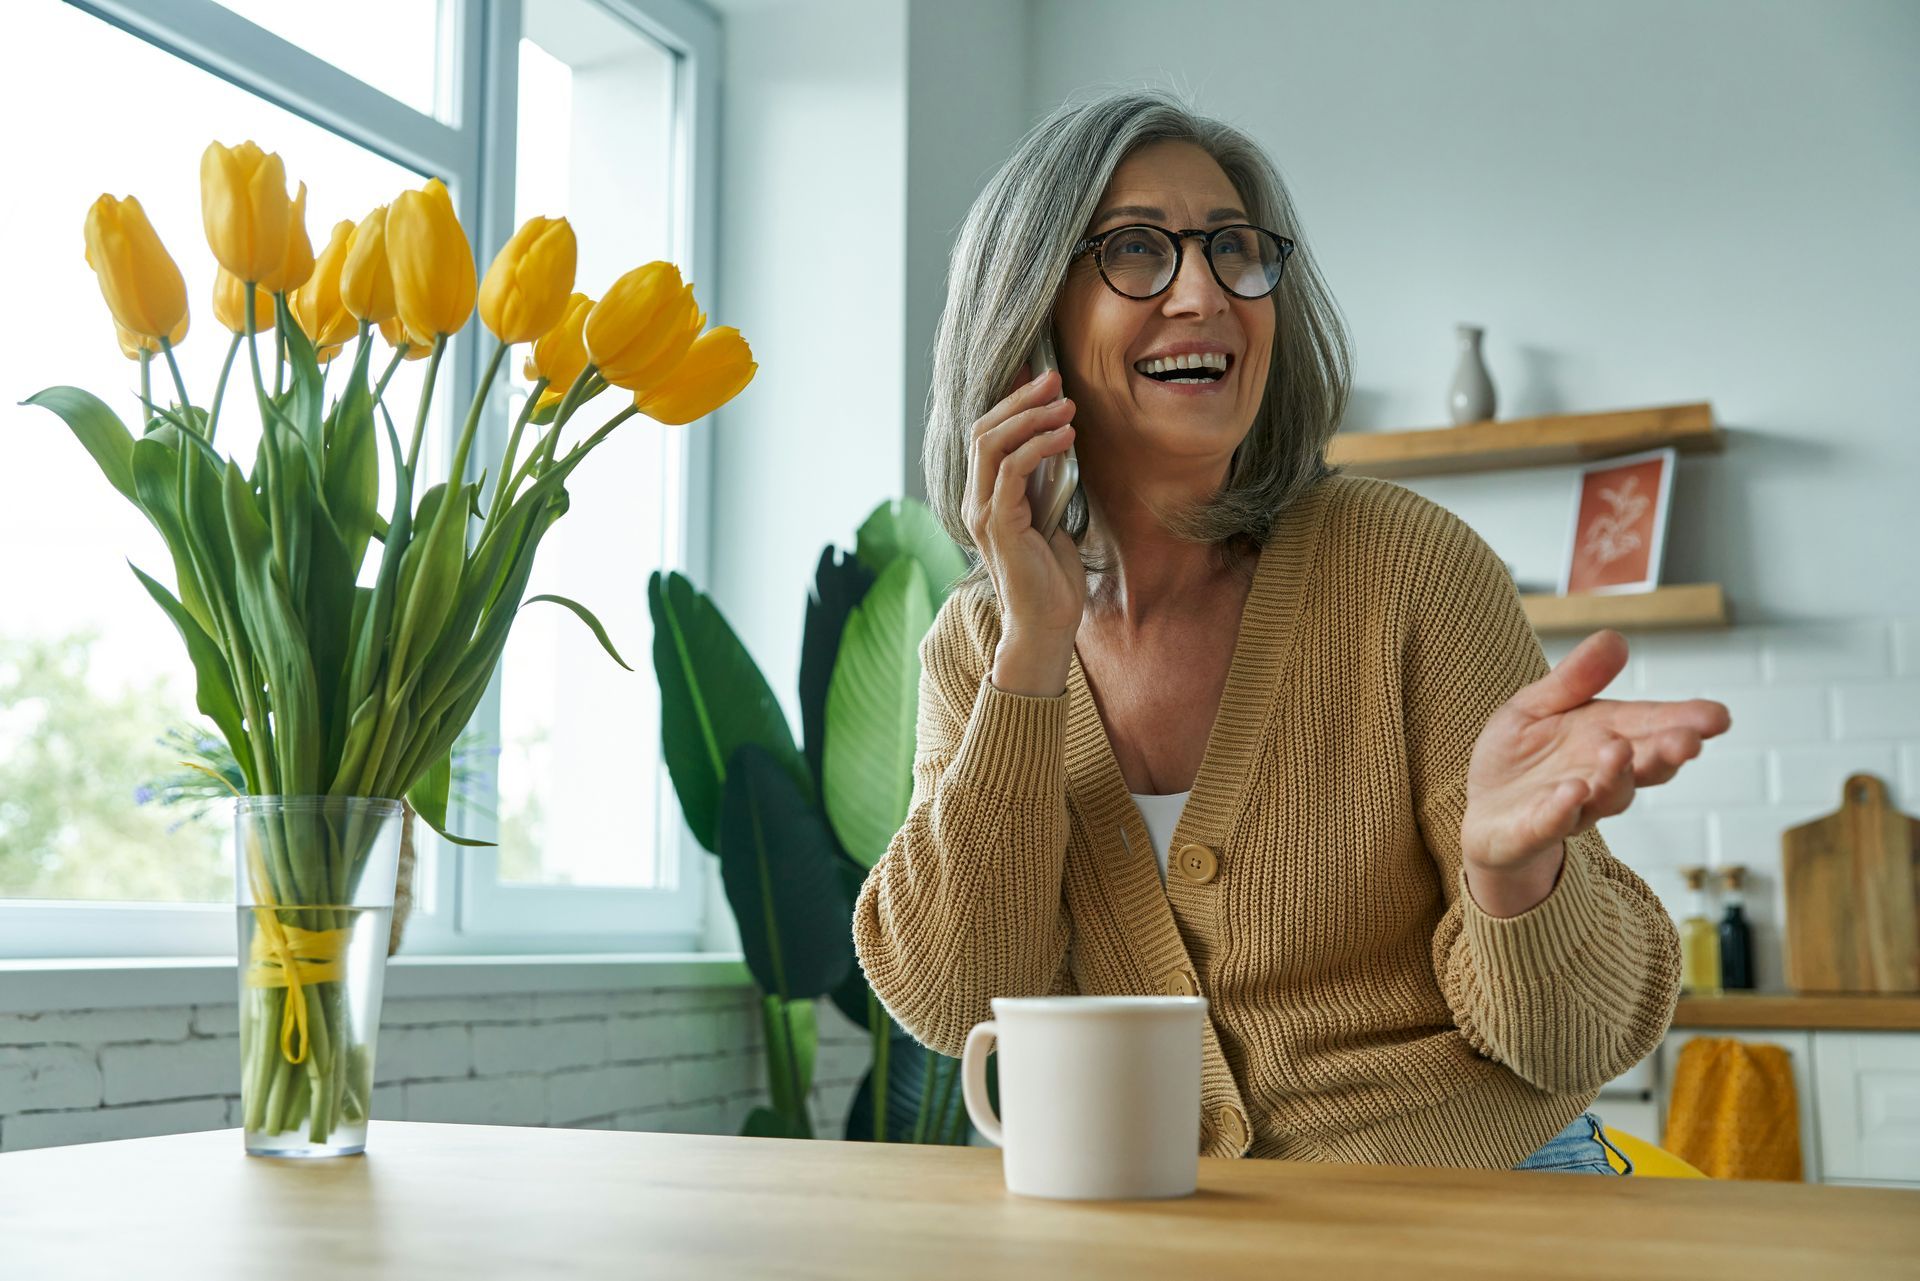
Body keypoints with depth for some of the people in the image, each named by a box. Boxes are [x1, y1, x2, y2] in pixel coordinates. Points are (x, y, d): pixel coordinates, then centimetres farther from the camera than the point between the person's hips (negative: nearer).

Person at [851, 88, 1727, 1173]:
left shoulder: (1408, 562, -9)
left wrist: (1512, 870, -30)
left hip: (1474, 1181, -1)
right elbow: (958, 1003, -9)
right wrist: (1034, 654, -15)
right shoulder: (974, 650, 1)